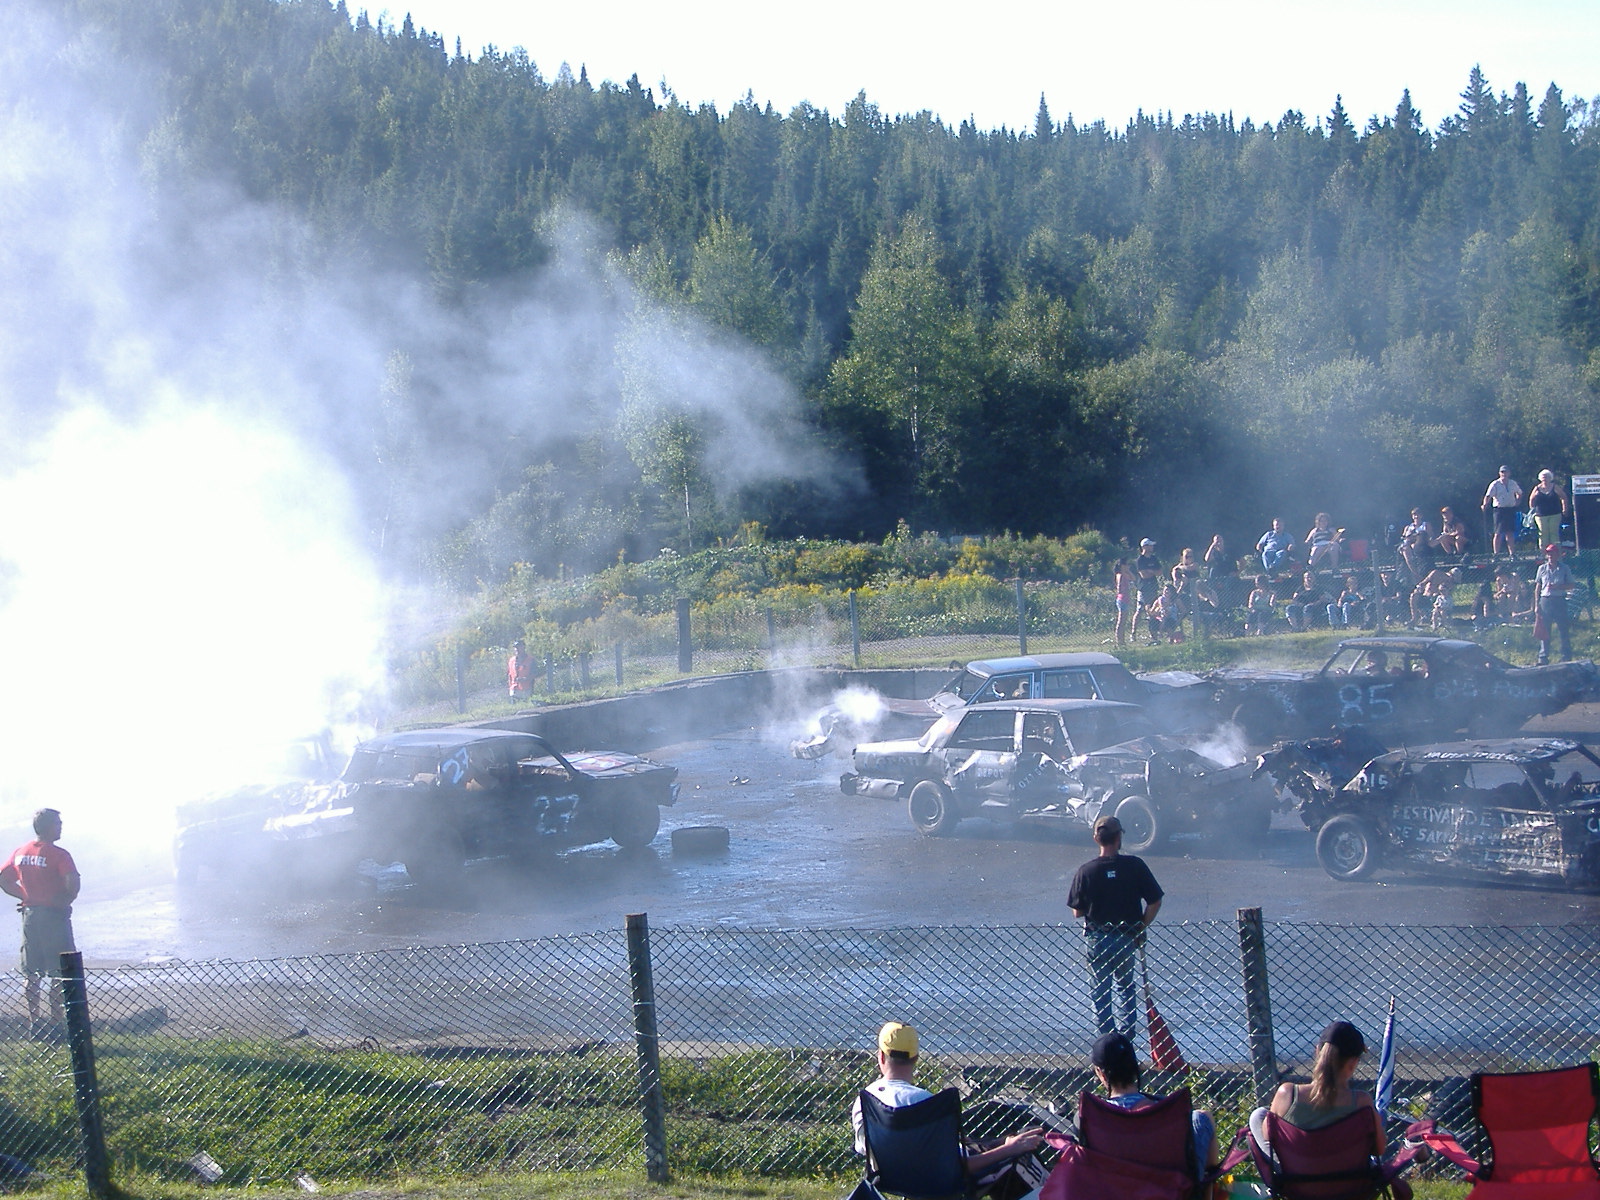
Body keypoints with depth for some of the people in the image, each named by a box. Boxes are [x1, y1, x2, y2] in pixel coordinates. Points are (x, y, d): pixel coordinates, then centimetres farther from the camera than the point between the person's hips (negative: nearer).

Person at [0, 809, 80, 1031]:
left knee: (31, 974, 11)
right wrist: (65, 902, -5)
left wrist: (25, 896, 10)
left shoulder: (20, 852, 7)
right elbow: (73, 883, -23)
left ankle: (34, 1021, 13)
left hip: (30, 915, 6)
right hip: (54, 916, -6)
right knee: (59, 973, -1)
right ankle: (56, 1022, -2)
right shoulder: (58, 854, -12)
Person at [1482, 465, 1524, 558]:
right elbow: (1488, 496, -15)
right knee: (1498, 533, -5)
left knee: (1510, 533, 8)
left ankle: (1512, 553, 13)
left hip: (1511, 510, 4)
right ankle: (1496, 554, -1)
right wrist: (1485, 504, -33)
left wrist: (1517, 502, 10)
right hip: (1499, 510, -4)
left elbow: (1519, 493, 27)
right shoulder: (1495, 484, -5)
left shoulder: (1513, 483, 10)